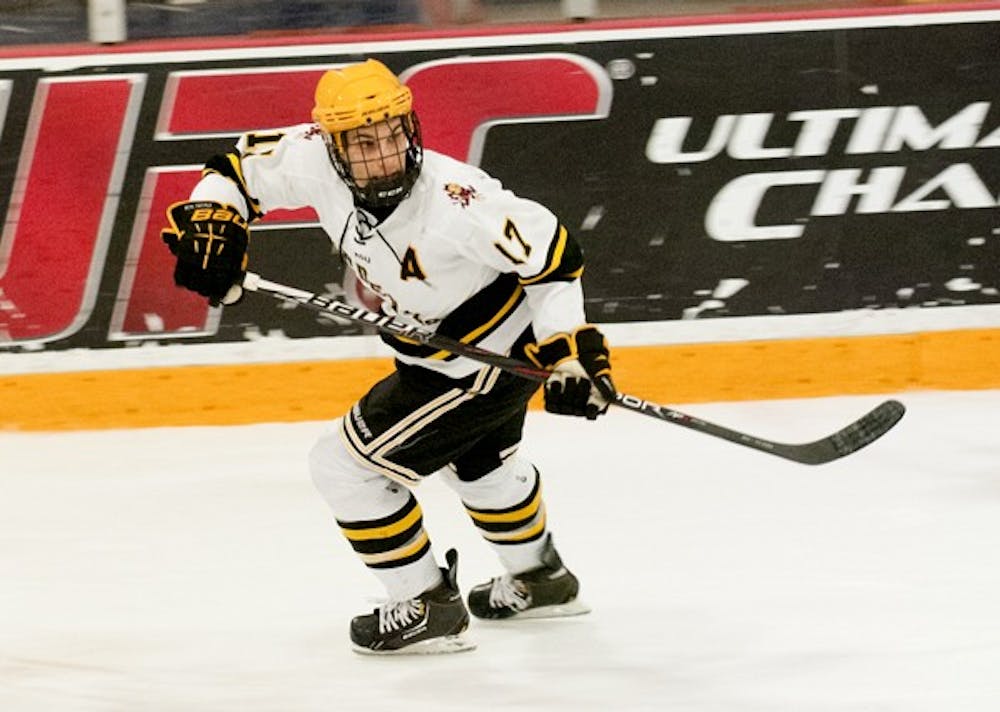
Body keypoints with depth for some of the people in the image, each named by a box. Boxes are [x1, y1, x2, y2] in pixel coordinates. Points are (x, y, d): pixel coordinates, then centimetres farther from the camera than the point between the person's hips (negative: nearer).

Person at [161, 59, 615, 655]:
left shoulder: (456, 201, -37)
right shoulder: (315, 160, -19)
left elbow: (553, 254, -30)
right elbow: (242, 165, -4)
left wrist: (572, 352, -33)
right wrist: (210, 220, -22)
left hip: (492, 360, -9)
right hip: (432, 348, 9)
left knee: (346, 465, -6)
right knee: (478, 458, 34)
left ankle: (428, 608, 8)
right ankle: (540, 580, 58)